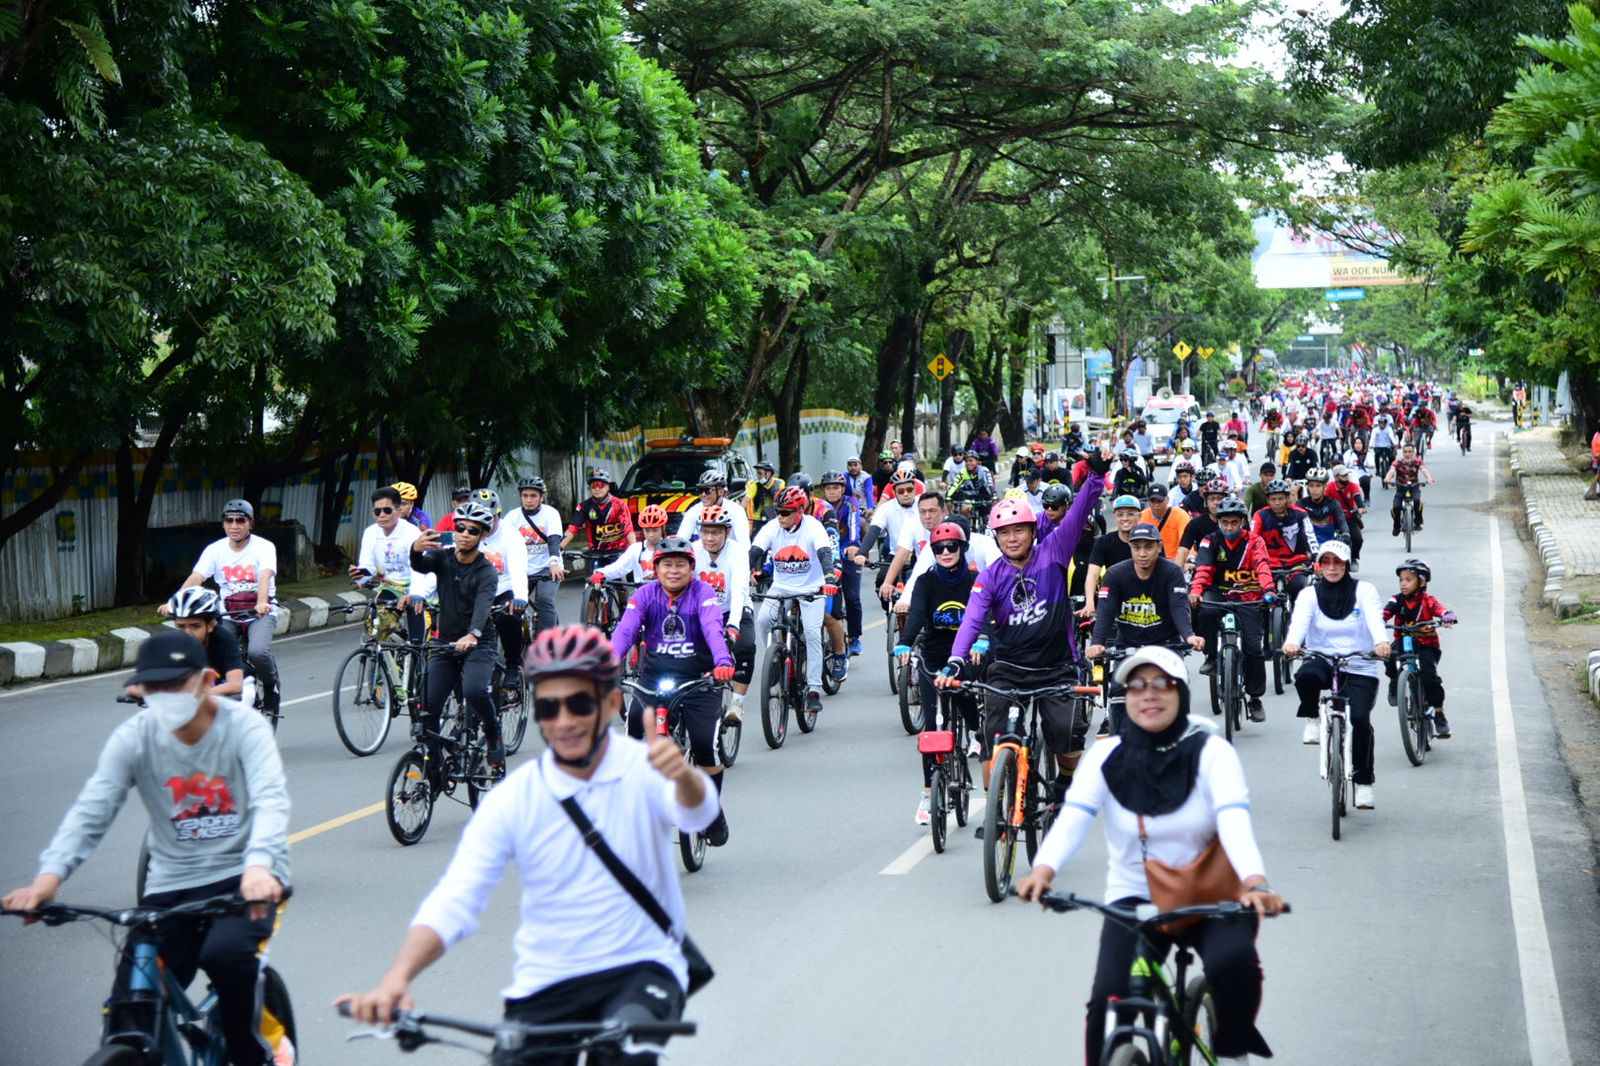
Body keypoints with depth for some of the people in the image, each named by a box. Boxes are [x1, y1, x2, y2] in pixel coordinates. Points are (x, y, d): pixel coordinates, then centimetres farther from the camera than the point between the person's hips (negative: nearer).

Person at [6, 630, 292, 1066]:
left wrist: (259, 866, -48)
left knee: (224, 954, -33)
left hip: (244, 878, -3)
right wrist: (49, 876, -34)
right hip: (172, 885, 3)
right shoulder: (134, 737, -6)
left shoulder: (244, 726, -13)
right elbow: (90, 810, -16)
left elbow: (270, 800, -27)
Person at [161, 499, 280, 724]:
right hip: (228, 612, 4)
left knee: (257, 652, -31)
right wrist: (173, 603, -30)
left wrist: (262, 602, -47)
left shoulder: (264, 547, -8)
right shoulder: (215, 550, 0)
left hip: (260, 612, -4)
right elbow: (195, 578, -13)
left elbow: (265, 576, -27)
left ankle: (270, 686, 2)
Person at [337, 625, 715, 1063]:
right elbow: (453, 900, -14)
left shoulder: (643, 769, -8)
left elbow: (696, 814, -29)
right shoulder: (512, 800, -6)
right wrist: (395, 979, -31)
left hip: (641, 968, -3)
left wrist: (684, 776, -55)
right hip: (545, 985, 3)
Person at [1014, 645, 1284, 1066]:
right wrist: (1044, 868, -41)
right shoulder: (1106, 756, -4)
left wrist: (1255, 881, -45)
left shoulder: (1210, 752, -9)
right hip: (1135, 899, 1)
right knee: (1108, 999, -19)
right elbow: (1073, 817, -19)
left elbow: (1234, 819, -25)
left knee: (1233, 961, -30)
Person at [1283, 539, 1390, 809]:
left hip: (1360, 668, 0)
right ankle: (1312, 720, -6)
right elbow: (1300, 619, -15)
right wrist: (1291, 642, -38)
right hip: (1322, 661, 0)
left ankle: (1364, 782, -4)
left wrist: (1381, 642, -39)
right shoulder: (1310, 594, 4)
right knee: (1305, 676, -36)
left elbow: (1374, 617, -17)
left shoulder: (1363, 590, 2)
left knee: (1360, 718, -21)